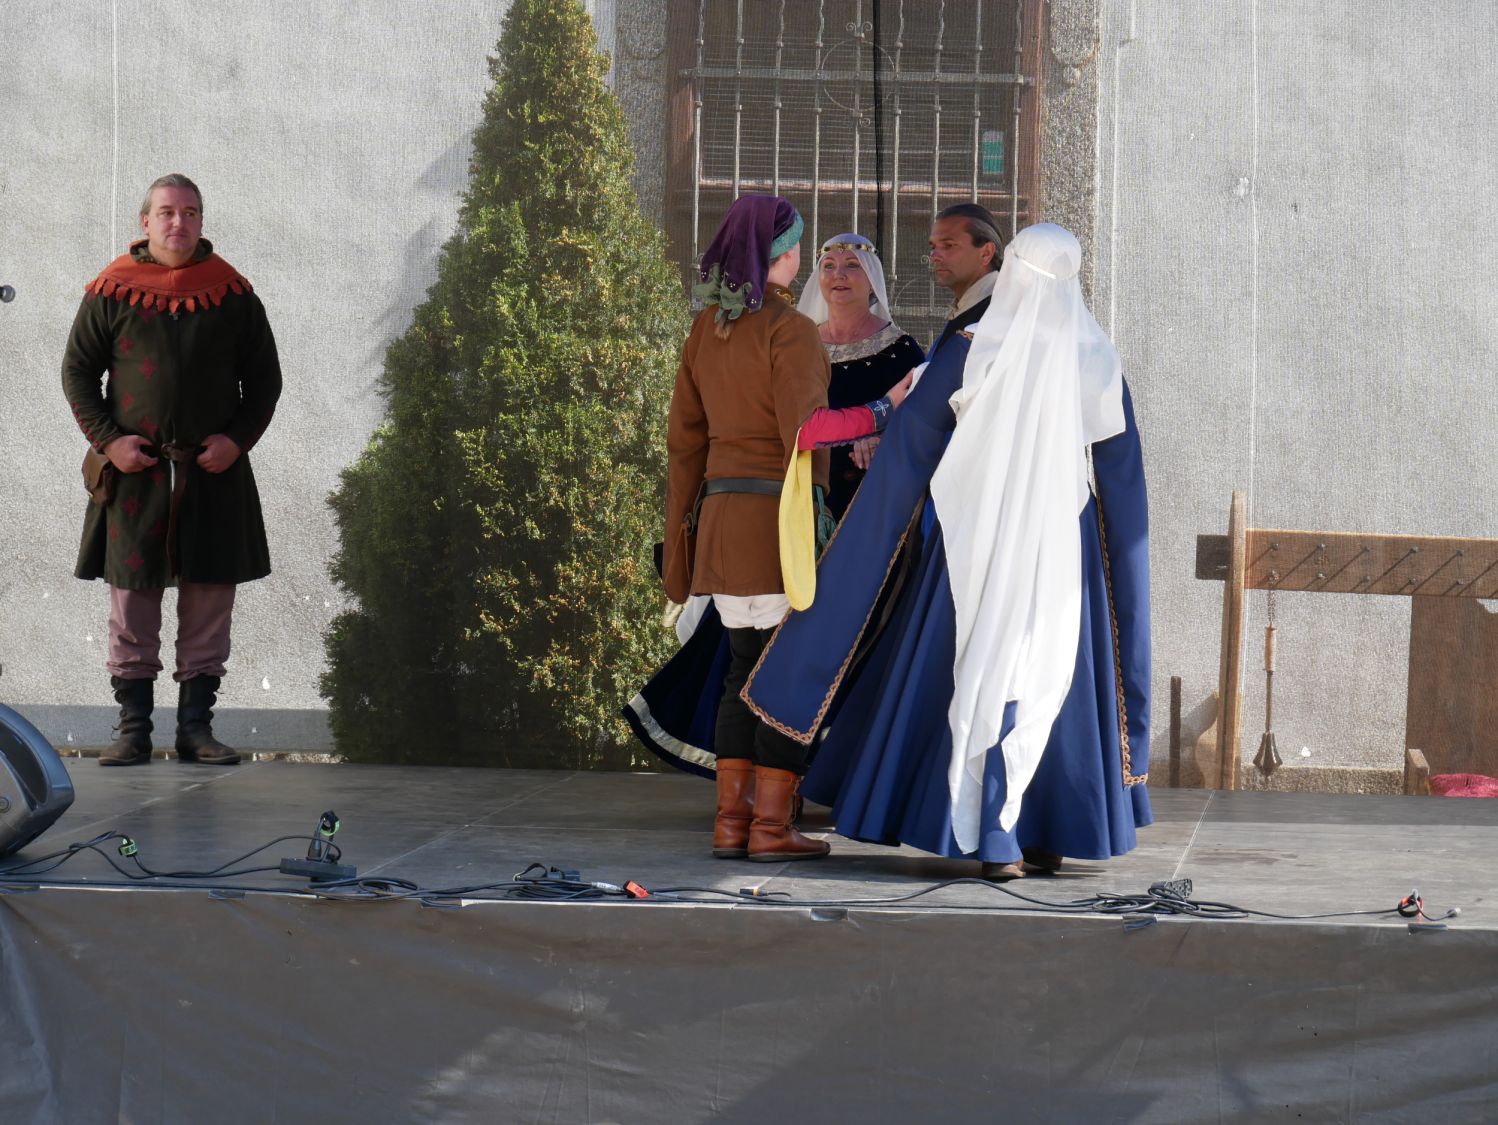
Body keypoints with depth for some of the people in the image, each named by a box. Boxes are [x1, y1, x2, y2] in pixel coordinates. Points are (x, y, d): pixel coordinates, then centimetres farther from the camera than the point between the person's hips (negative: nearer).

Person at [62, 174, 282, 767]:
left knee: (208, 602, 2)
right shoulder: (111, 292, 1)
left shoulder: (233, 294, 4)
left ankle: (196, 726, 10)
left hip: (215, 471, 1)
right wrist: (107, 440, -7)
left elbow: (264, 379, 10)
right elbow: (77, 372, 5)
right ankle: (133, 727, 7)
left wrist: (238, 438, -5)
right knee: (131, 601, 1)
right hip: (133, 469, -1)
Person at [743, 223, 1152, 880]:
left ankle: (994, 840, 1)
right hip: (1064, 545, 2)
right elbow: (1121, 473, 4)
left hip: (978, 541, -2)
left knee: (982, 681, 4)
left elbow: (907, 447, -6)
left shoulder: (973, 351, -8)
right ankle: (1050, 832, 15)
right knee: (1052, 683, 12)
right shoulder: (1095, 360, -2)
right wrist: (1122, 570, 13)